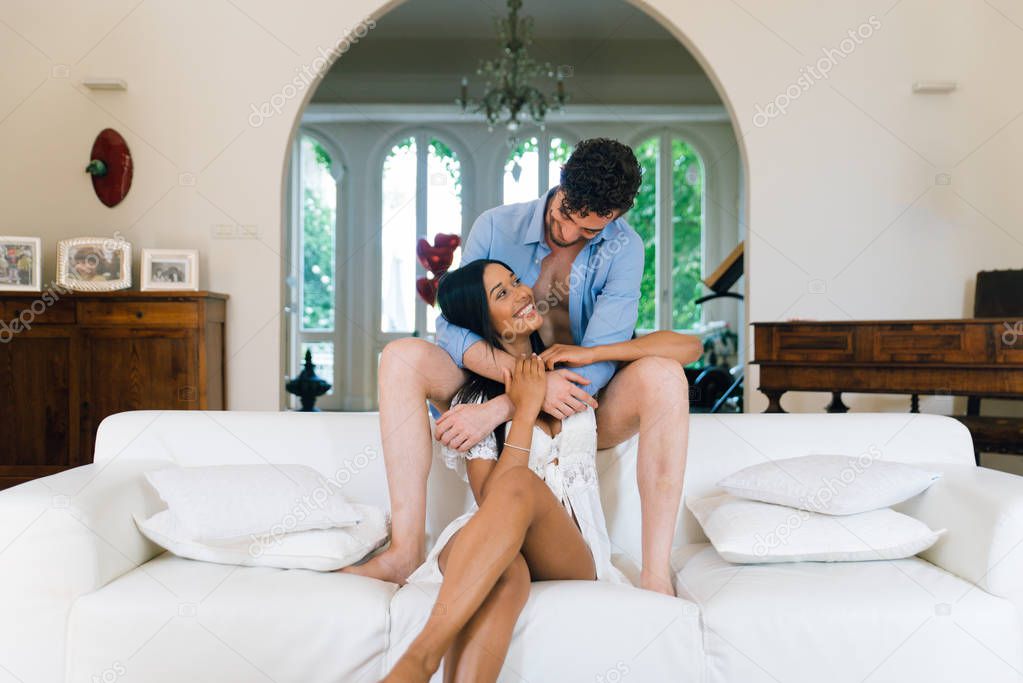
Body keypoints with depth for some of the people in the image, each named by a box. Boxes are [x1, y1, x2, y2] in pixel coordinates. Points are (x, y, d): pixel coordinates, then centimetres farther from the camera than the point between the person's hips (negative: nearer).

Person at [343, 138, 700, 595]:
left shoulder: (623, 248, -10)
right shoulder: (495, 227, -5)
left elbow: (602, 358, -21)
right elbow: (452, 327, -13)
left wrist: (497, 409, -31)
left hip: (584, 409, -1)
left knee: (662, 375, -31)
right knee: (402, 356, -22)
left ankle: (656, 574, -35)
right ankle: (406, 549, -27)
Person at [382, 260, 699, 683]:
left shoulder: (568, 368, 15)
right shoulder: (474, 399, 5)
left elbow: (684, 346, 10)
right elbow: (490, 500, -11)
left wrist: (592, 354, -1)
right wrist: (526, 410, -11)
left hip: (571, 555, 2)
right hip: (484, 552, -1)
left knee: (520, 484, -35)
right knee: (505, 571, -41)